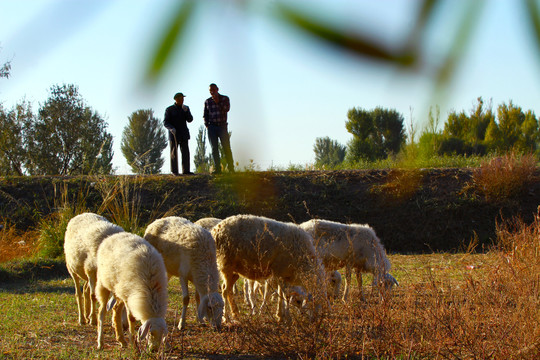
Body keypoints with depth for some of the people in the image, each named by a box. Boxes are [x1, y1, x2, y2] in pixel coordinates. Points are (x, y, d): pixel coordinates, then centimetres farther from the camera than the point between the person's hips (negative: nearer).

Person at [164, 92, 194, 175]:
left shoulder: (185, 108, 8)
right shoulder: (169, 109, -3)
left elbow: (190, 120, -1)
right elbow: (165, 122, -7)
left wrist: (186, 111, -17)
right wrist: (171, 128, -26)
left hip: (183, 134, 4)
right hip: (174, 134, -4)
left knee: (185, 152, -2)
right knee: (174, 153, -3)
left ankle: (186, 170, 0)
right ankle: (174, 171, 0)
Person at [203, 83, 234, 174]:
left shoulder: (225, 98, 5)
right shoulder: (207, 101, 11)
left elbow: (226, 109, -11)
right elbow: (205, 115, 16)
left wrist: (217, 102, -16)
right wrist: (206, 125, 4)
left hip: (222, 126, -2)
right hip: (212, 127, 2)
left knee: (226, 147, -9)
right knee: (214, 148, -2)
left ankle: (231, 167, -5)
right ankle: (217, 168, -2)